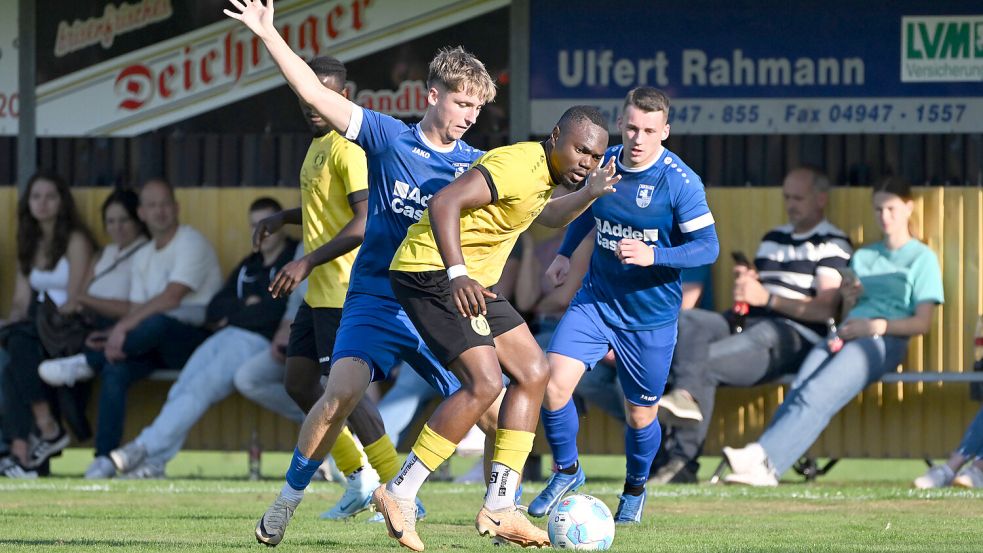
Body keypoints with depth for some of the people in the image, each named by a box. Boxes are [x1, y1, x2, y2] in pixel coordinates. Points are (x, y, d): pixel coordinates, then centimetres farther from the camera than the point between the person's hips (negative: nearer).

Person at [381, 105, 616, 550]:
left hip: (471, 281, 11)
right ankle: (398, 495, -12)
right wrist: (456, 275, -40)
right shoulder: (519, 166, -21)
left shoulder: (544, 171, 11)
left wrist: (589, 194, 15)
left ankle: (499, 510, 7)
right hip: (430, 274, -11)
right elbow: (444, 203, -31)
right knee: (484, 382, -20)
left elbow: (547, 216, 34)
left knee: (532, 372, 7)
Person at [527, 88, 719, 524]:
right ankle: (567, 472, 10)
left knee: (640, 416, 7)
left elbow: (708, 247, -16)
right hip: (596, 302, 3)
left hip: (651, 317, -3)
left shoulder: (681, 182, -17)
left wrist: (653, 256, -29)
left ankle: (634, 488, 38)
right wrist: (565, 252, 12)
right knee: (554, 383, -15)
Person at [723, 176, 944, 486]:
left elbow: (922, 323, 2)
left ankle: (763, 456, -49)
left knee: (817, 394, -31)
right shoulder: (863, 256, 31)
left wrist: (877, 325, -11)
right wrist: (849, 299, 7)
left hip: (884, 341, -6)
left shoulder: (922, 258, 12)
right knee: (799, 389, -27)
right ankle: (764, 466, -45)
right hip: (844, 336, 6)